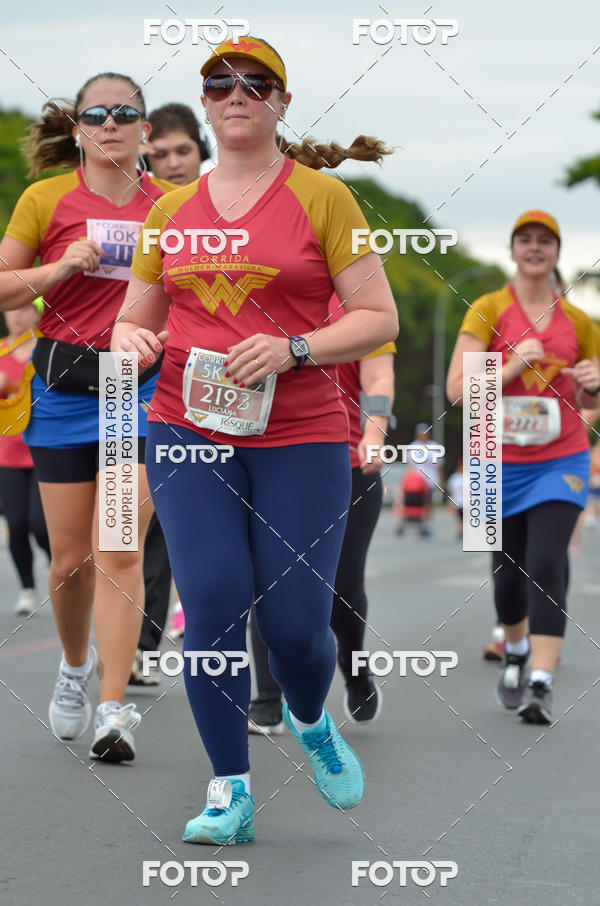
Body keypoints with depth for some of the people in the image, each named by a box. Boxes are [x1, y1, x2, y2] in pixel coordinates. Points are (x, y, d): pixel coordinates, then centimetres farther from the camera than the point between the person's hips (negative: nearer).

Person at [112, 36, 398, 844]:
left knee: (294, 621, -4)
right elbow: (136, 317, 19)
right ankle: (230, 792, 4)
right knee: (213, 604, -10)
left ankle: (310, 721, 32)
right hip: (189, 430, 2)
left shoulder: (322, 197, 1)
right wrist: (130, 339, -5)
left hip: (301, 438, -2)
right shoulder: (171, 210, 12)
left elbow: (380, 317, -2)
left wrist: (294, 349, -17)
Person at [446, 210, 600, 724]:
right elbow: (456, 389, -9)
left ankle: (542, 683, -18)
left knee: (546, 566, -15)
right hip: (502, 464, 0)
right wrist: (513, 367, -21)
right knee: (509, 571, 11)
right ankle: (515, 654, 40)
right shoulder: (488, 310, -2)